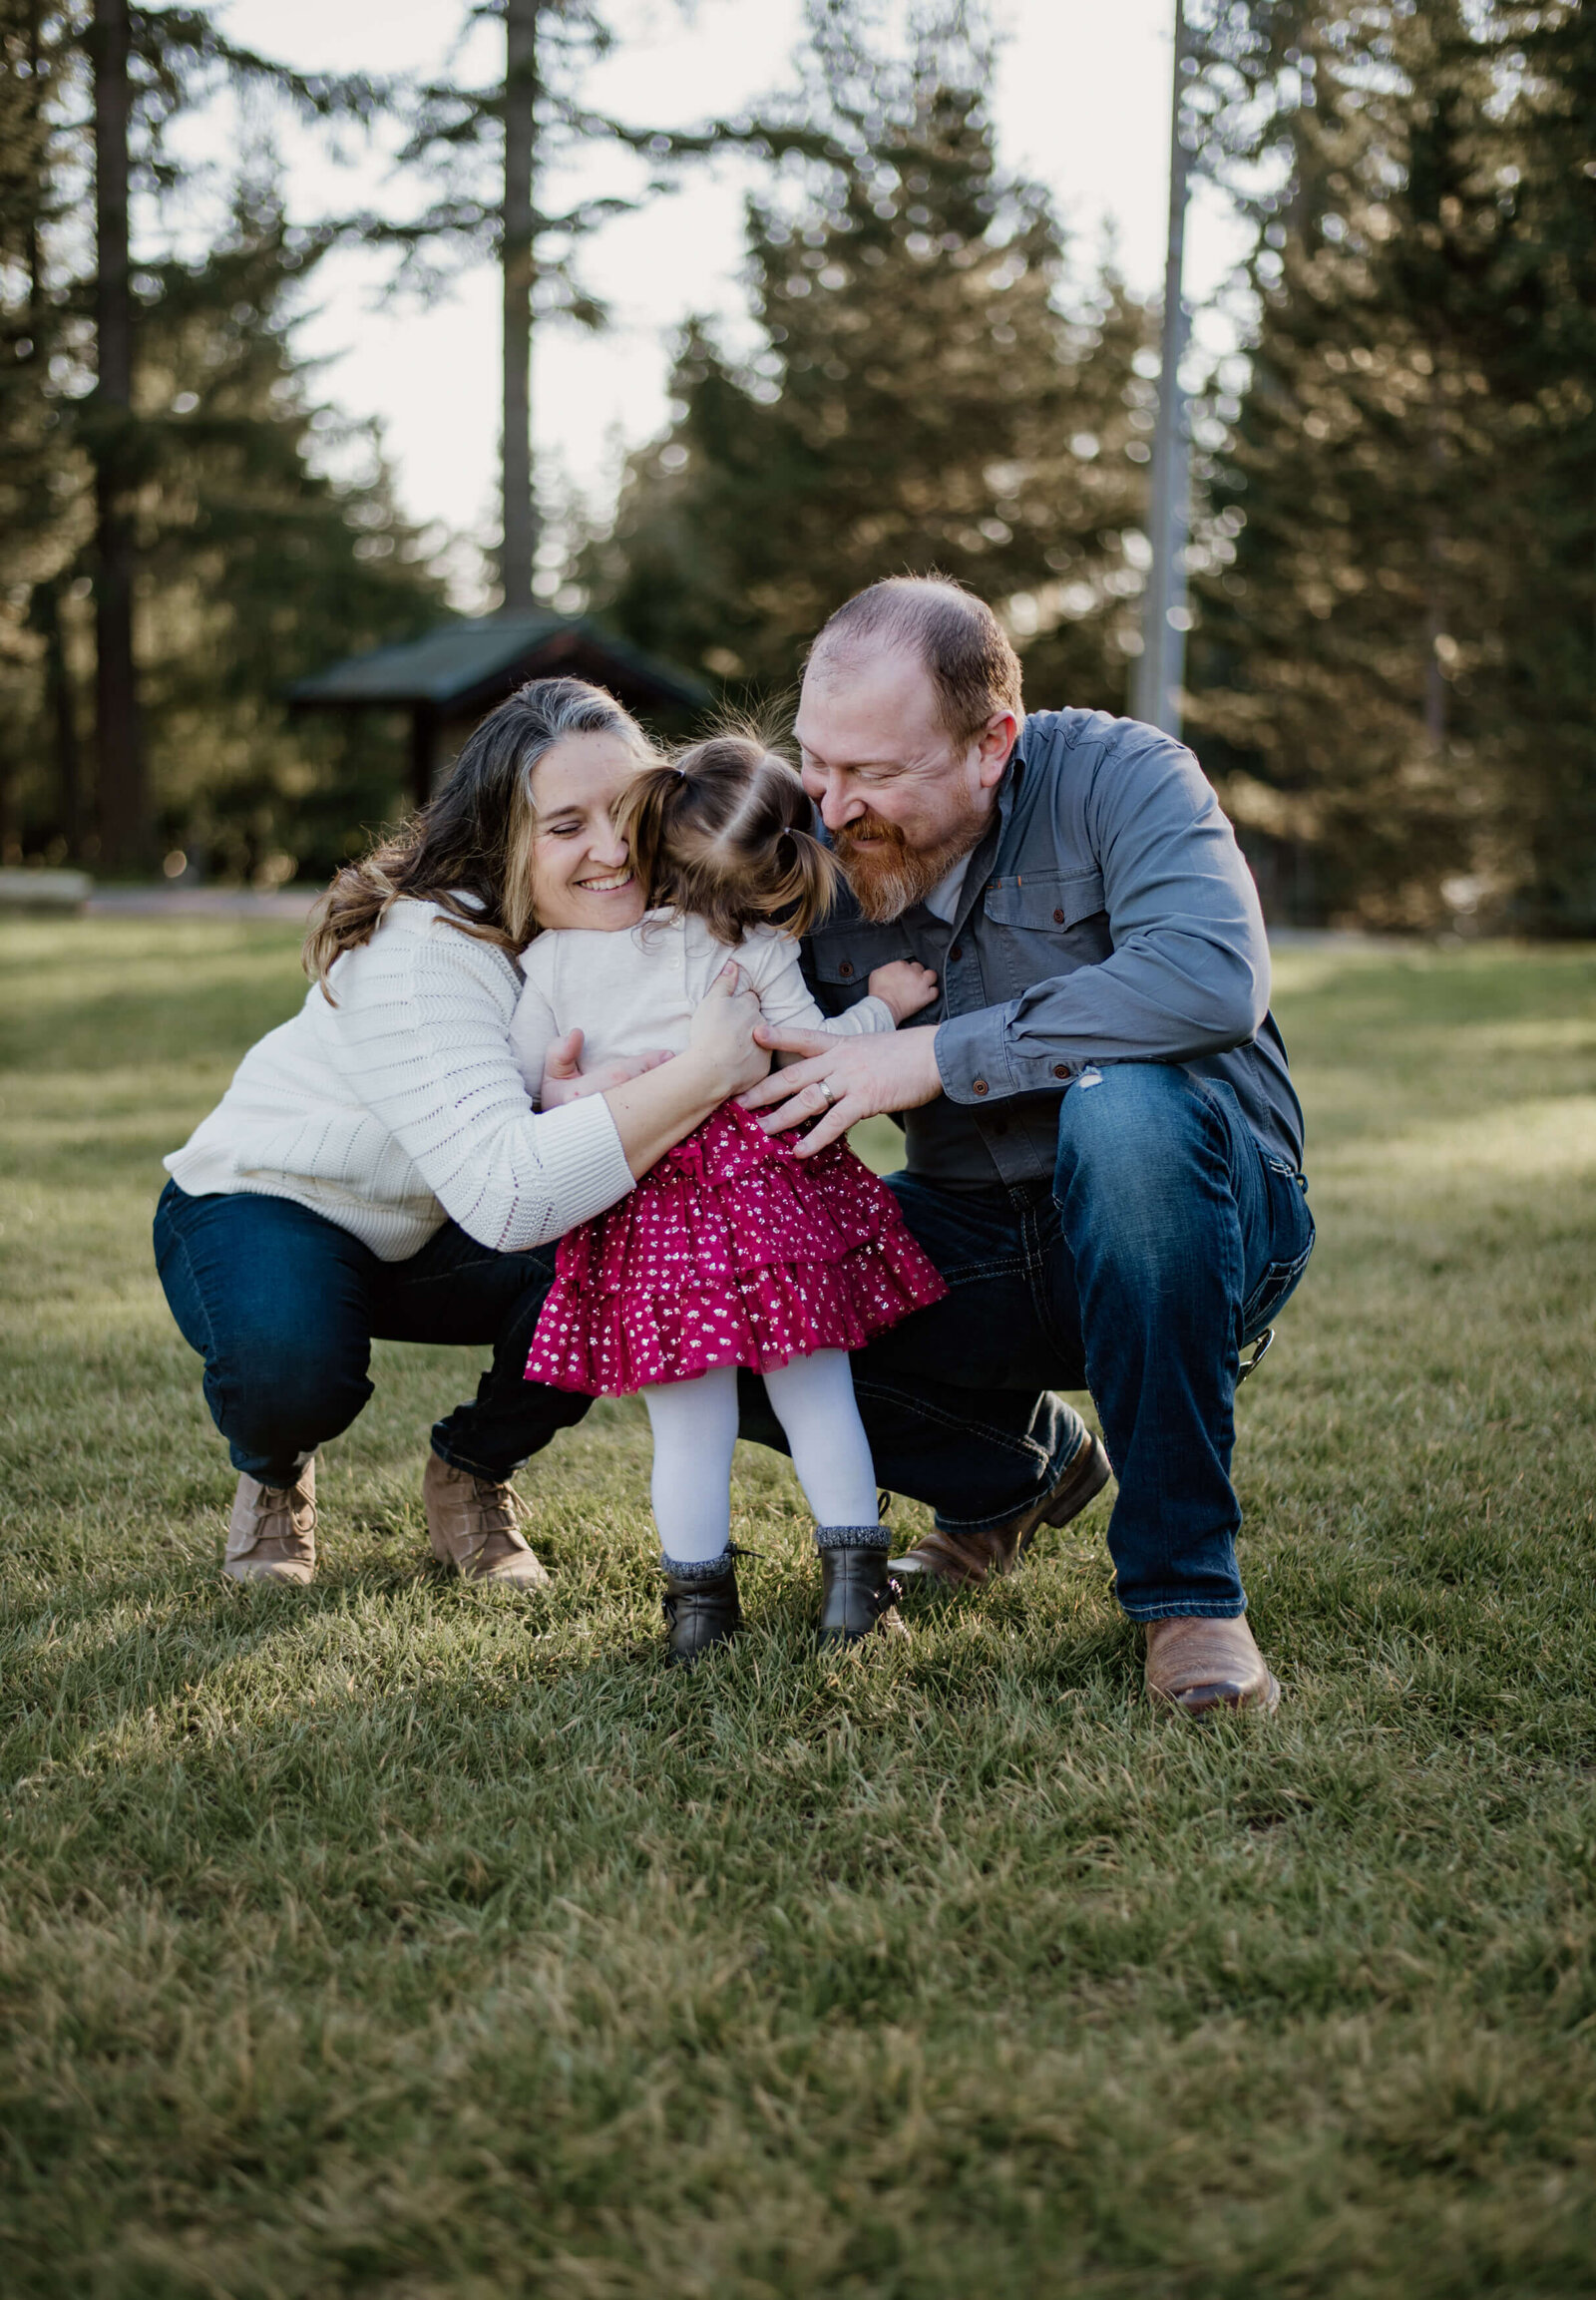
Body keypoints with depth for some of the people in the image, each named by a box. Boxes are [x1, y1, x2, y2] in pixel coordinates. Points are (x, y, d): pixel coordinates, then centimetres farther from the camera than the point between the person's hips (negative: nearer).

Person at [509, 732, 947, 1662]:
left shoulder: (558, 952, 4)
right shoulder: (759, 950, -2)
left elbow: (523, 1075, 7)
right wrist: (884, 1004, 16)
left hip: (642, 1204, 1)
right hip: (769, 1183, -1)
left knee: (688, 1422, 9)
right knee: (816, 1393, 10)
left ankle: (700, 1597, 16)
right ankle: (854, 1581, 14)